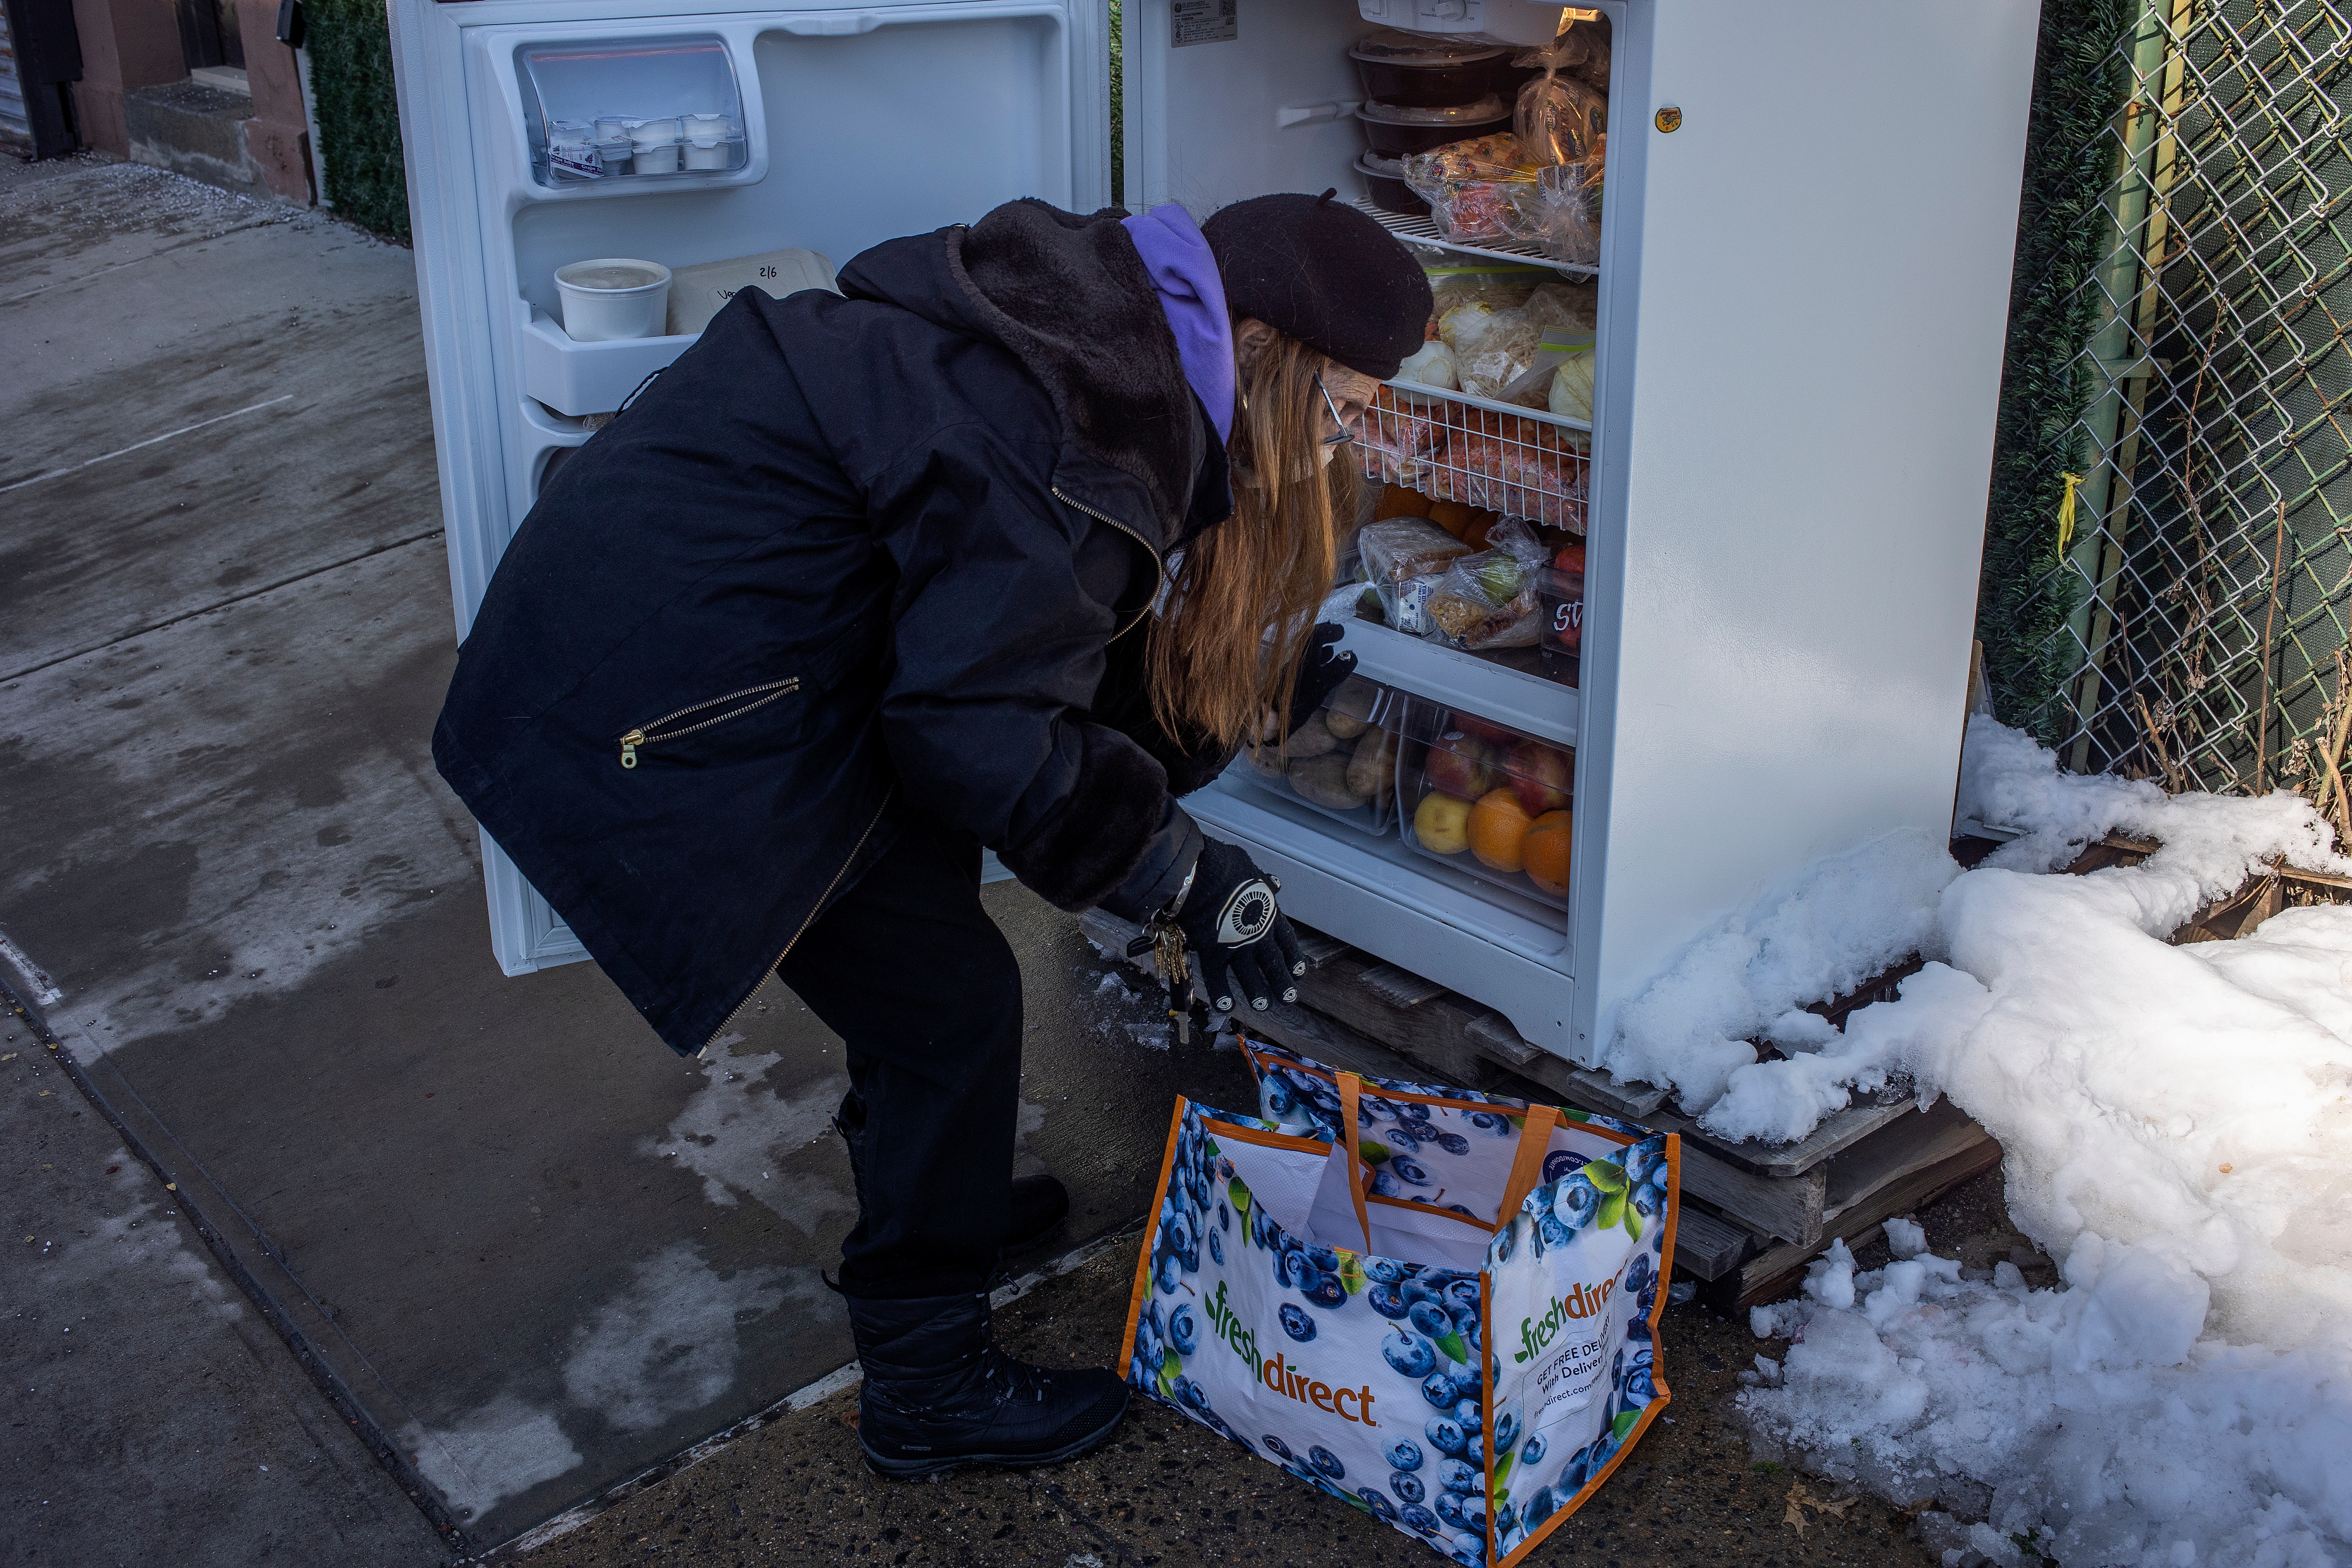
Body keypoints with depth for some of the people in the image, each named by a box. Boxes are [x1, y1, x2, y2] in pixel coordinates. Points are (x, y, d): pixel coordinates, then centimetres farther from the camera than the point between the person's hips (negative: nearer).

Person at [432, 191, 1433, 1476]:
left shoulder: (1112, 344, 8)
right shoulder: (1083, 433, -23)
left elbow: (1020, 648, 16)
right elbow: (985, 732, -24)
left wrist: (1240, 695, 20)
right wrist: (1190, 880, -14)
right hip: (656, 710, -10)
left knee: (923, 901, 25)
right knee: (946, 996, 1)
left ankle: (929, 1198, 48)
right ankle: (928, 1389, 19)